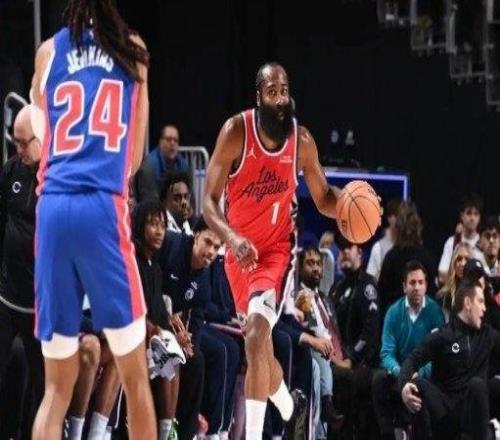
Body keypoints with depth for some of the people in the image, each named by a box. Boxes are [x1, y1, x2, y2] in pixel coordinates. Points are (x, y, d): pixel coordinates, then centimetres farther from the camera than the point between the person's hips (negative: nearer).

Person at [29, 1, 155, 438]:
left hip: (53, 207, 2)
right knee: (135, 375, 5)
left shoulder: (48, 52, 13)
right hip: (104, 207, -2)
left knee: (57, 386, 5)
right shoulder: (134, 51, 13)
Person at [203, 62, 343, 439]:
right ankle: (280, 395, 51)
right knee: (259, 338, 17)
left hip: (277, 248, -2)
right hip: (241, 250, 2)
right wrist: (232, 238, -33)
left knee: (256, 336, -23)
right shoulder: (236, 131, -16)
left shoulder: (302, 140, -10)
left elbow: (323, 199, 4)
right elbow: (209, 200, -15)